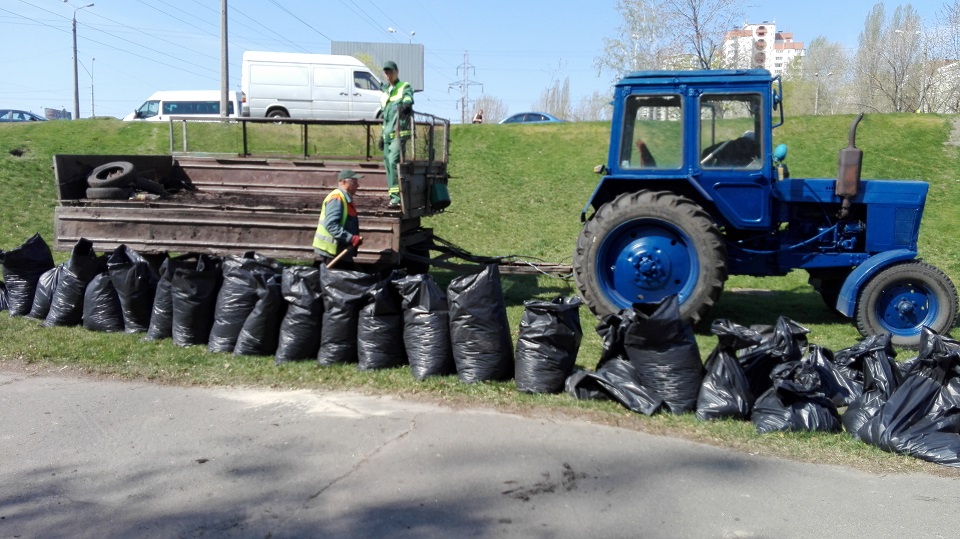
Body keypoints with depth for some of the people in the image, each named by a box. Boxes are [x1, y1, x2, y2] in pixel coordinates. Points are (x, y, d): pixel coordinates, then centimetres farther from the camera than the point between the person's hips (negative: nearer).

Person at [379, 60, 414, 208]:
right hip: (388, 134, 8)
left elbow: (408, 101, -21)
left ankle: (396, 197, -22)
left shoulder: (405, 87, 2)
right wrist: (382, 136, 25)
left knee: (394, 161, -19)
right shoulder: (385, 92, 24)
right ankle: (394, 196, 12)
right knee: (388, 162, 6)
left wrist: (406, 106, -45)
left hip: (400, 132, -8)